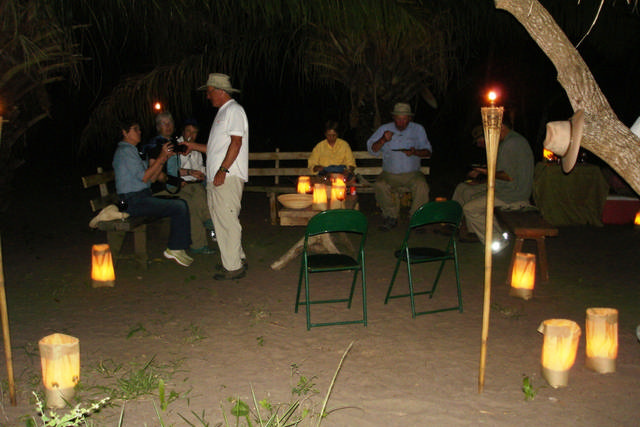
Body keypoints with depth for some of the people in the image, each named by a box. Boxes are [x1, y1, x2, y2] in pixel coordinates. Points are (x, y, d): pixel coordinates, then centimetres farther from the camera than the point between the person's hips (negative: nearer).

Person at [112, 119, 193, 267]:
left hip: (143, 198, 10)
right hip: (134, 202, -10)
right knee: (179, 207, -19)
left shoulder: (132, 151, 24)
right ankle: (174, 249, -8)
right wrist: (161, 157, -13)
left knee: (181, 204, 2)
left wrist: (164, 158, 6)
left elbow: (152, 178, 17)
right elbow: (144, 177, -17)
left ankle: (177, 247, 1)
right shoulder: (125, 151, -8)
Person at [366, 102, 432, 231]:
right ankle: (391, 217, -11)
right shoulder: (384, 129, 7)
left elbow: (428, 151, 7)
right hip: (389, 174, 0)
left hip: (412, 173, 0)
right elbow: (372, 149, 1)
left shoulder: (418, 129, 9)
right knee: (379, 186, -31)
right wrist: (383, 140, -18)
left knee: (422, 186, -31)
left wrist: (415, 152, -14)